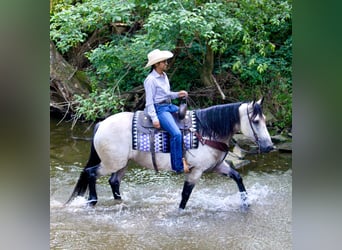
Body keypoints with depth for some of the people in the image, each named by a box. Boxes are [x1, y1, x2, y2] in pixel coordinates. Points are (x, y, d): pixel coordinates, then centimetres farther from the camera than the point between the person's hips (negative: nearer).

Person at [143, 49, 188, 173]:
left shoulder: (164, 76, 11)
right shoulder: (151, 80, -14)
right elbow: (149, 101, -15)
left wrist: (178, 94, 6)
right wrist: (154, 118, -20)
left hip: (169, 106, 10)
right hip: (159, 108, -10)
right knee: (176, 133, -24)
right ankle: (178, 166, -15)